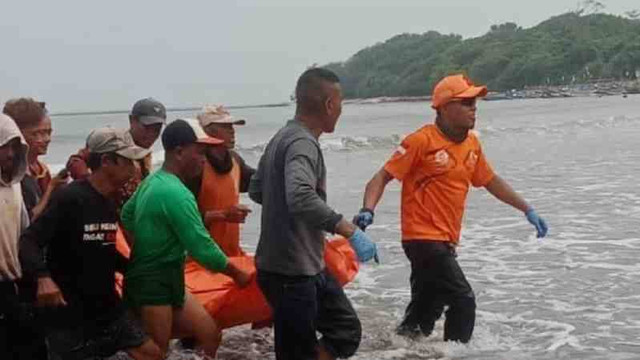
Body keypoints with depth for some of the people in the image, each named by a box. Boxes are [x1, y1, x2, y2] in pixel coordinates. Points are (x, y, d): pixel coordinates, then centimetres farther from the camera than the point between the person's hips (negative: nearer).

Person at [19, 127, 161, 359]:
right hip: (68, 312, -8)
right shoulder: (68, 198, -18)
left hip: (106, 305, 8)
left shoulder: (110, 204, 8)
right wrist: (44, 277, -41)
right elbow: (29, 242, -24)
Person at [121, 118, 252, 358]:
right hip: (153, 286, -10)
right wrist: (237, 274, -9)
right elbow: (202, 249, -22)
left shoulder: (152, 181, 8)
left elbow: (126, 215, 23)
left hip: (166, 283, 10)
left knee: (210, 335, 11)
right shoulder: (176, 193, -22)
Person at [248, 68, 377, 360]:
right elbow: (301, 198, -38)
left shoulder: (283, 138, 10)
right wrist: (350, 231, -35)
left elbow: (256, 190, 22)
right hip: (290, 273, -10)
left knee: (346, 333, 17)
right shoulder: (302, 143, -20)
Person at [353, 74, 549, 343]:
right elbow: (383, 177, -14)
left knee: (426, 311, 15)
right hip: (424, 238, -8)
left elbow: (490, 181, 23)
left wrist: (527, 210, 25)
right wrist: (368, 211, -31)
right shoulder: (422, 141, -13)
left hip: (445, 241, 8)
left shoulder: (472, 143, 9)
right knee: (463, 302, -10)